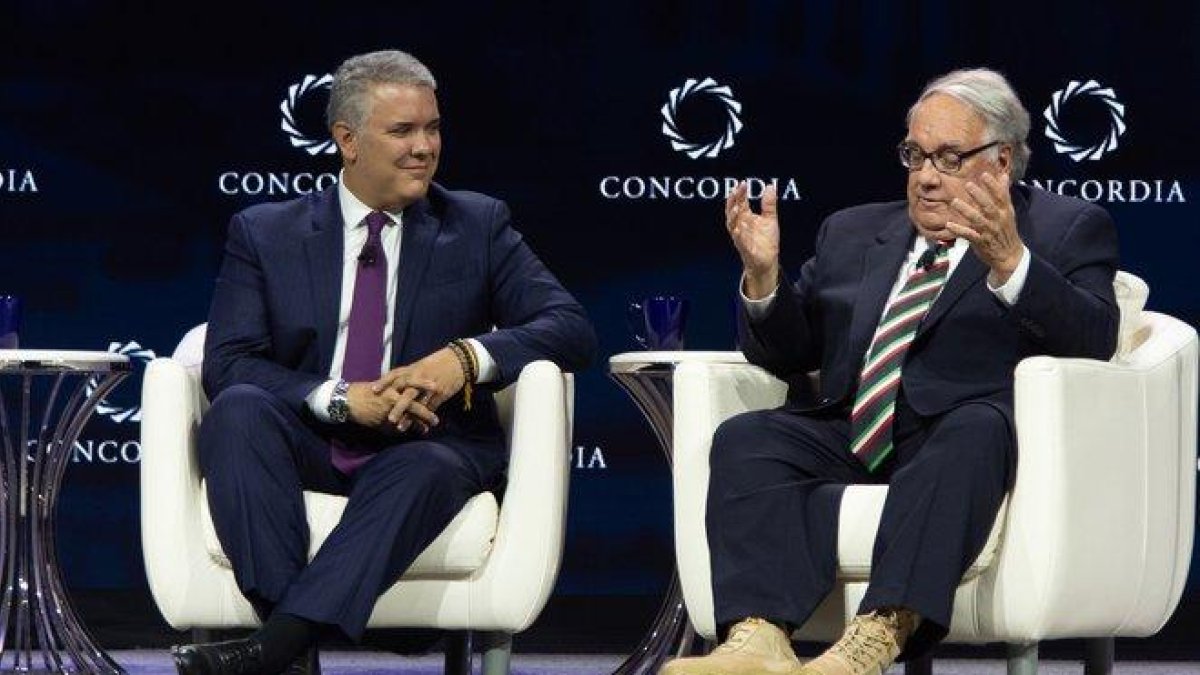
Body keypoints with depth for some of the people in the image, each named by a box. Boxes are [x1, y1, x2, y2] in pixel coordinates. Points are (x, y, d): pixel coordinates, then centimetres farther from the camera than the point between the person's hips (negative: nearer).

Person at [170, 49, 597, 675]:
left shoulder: (478, 226, 11)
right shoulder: (265, 233, 10)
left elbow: (572, 329, 1)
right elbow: (226, 364, -2)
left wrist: (468, 357, -18)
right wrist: (342, 399, -18)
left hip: (427, 444, -1)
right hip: (305, 446, 1)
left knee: (427, 470, -36)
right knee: (238, 409, -30)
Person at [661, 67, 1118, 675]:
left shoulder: (1068, 230, 12)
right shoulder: (853, 233, 27)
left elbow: (1094, 340, -6)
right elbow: (786, 353, 22)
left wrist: (1008, 261, -22)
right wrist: (762, 275, 1)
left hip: (965, 441, -4)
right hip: (846, 438, 4)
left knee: (974, 429, -38)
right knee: (744, 439, -24)